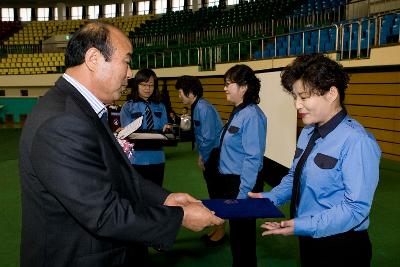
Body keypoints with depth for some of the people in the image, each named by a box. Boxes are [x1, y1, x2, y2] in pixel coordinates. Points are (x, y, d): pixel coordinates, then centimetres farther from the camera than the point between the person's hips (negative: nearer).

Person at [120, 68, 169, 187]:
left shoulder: (160, 107, 9)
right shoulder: (128, 107, 0)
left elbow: (163, 131, 5)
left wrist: (165, 130, -17)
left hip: (157, 158, 3)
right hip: (136, 159, -3)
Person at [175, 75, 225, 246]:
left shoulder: (204, 108, -22)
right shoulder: (197, 107, 6)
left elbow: (208, 138, -23)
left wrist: (202, 158, -9)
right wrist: (202, 156, 7)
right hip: (208, 157, 9)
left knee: (217, 194, 5)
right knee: (213, 193, 18)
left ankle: (220, 231, 21)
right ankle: (217, 228, 33)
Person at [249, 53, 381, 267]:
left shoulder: (357, 142, -23)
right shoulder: (307, 132, 3)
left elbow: (355, 208, -25)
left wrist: (303, 226, -29)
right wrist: (270, 198, -4)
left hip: (341, 249, -7)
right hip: (308, 239, 7)